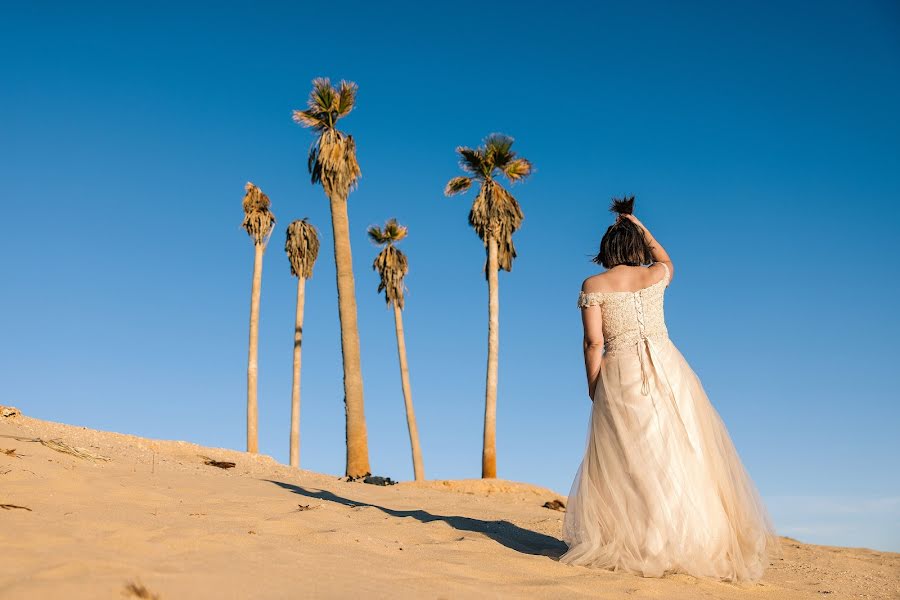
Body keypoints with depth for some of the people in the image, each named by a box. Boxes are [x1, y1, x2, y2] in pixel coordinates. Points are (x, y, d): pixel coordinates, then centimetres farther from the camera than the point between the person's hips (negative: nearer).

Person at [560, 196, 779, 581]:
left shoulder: (593, 285, 0)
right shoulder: (655, 275, 9)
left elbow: (593, 343, -5)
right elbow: (667, 261, 35)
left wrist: (593, 391, 3)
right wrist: (639, 225, 38)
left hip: (621, 377, -2)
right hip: (667, 369, 3)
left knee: (630, 460, 1)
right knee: (682, 453, 5)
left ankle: (643, 546, 2)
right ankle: (700, 539, 8)